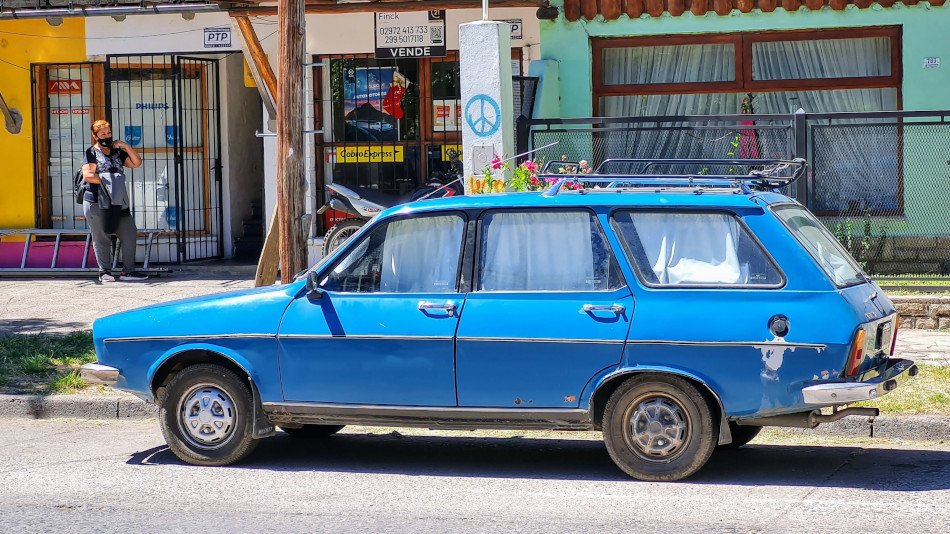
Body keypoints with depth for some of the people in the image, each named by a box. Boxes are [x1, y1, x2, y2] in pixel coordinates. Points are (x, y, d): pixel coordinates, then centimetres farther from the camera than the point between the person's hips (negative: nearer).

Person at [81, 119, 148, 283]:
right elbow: (87, 176, -12)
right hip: (97, 203, -6)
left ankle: (128, 270, 6)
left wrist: (126, 146, 3)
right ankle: (105, 271, 10)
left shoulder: (117, 152, 17)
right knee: (101, 239, 0)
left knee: (129, 234, 0)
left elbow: (137, 163, 13)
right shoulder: (92, 153, -1)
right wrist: (106, 181, -15)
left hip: (118, 203, 6)